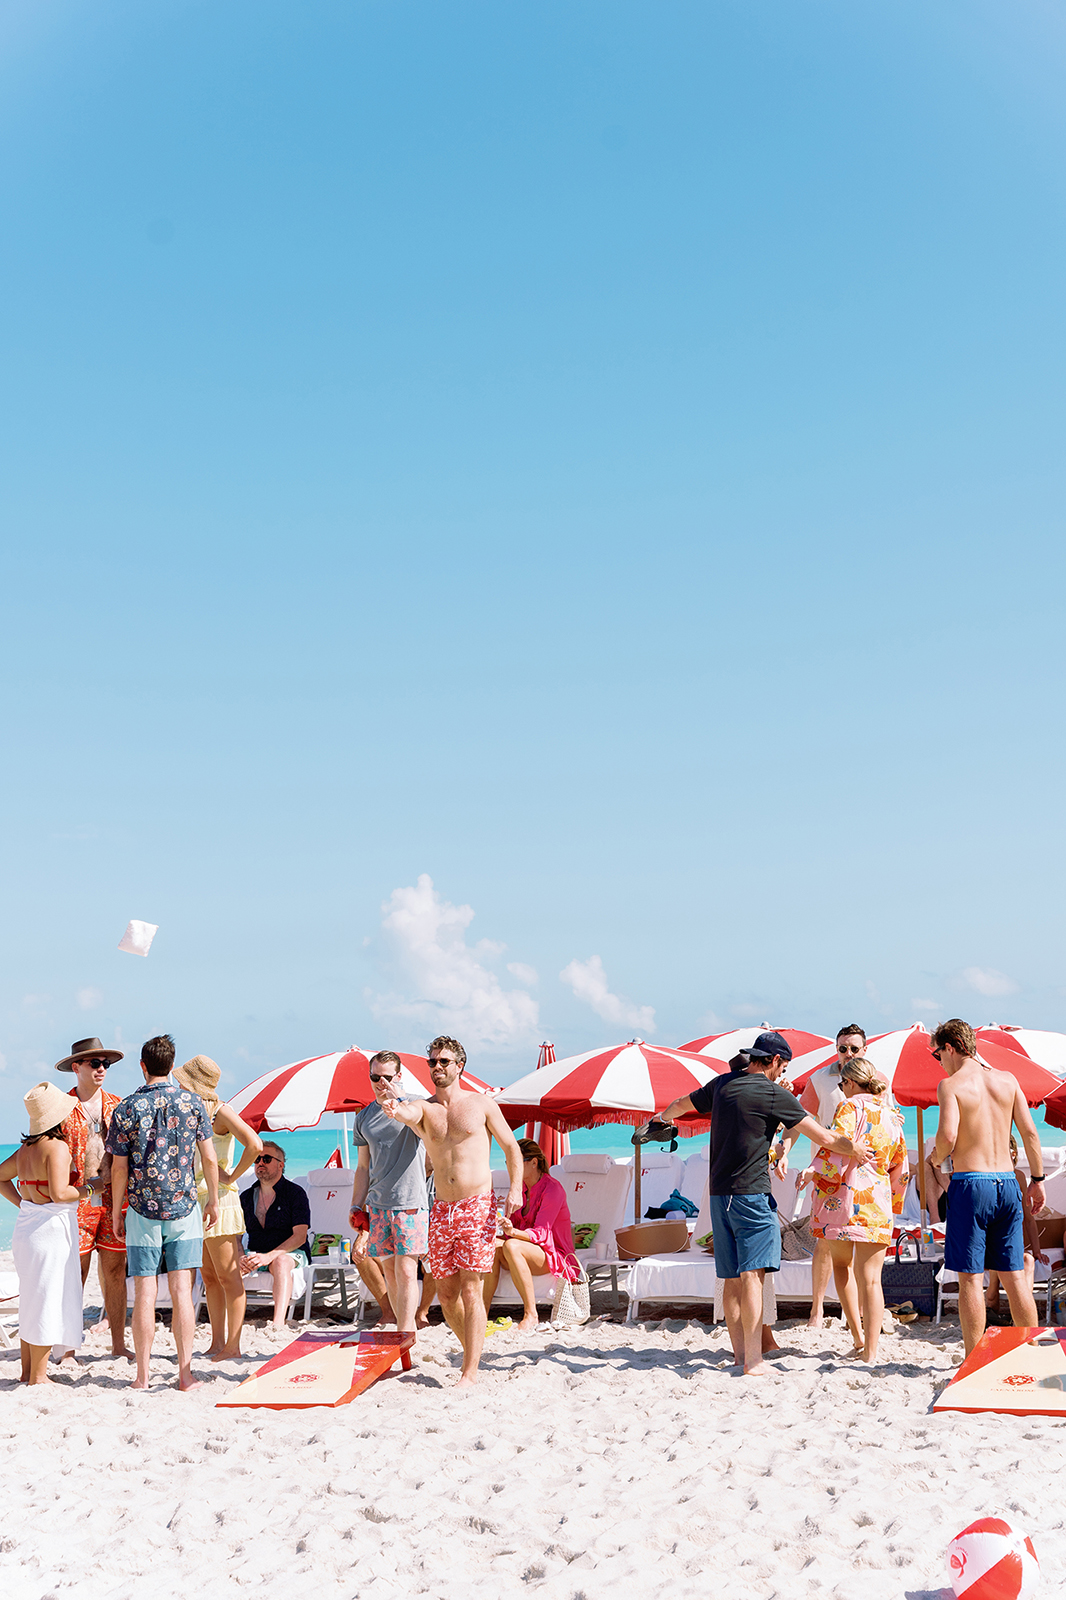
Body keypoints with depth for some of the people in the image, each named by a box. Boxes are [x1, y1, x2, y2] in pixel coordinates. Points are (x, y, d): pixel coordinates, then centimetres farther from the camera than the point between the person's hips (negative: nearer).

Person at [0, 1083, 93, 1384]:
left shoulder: (26, 1148, 11)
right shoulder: (57, 1147, -15)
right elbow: (59, 1193, -23)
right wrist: (88, 1188, -8)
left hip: (26, 1227, 9)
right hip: (51, 1230, -9)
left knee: (33, 1302, 16)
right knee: (47, 1302, -2)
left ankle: (28, 1371, 23)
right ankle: (38, 1375, 3)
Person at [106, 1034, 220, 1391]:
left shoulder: (125, 1110, -3)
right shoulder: (192, 1103, 0)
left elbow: (119, 1168, -1)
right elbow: (209, 1159, 2)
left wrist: (116, 1212, 10)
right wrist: (213, 1200, 14)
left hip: (142, 1209, 0)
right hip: (184, 1207, 0)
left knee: (145, 1294, 4)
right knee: (181, 1291, 1)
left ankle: (142, 1375, 8)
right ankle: (185, 1372, 1)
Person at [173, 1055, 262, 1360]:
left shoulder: (222, 1111, -12)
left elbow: (254, 1144, -25)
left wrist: (231, 1177, -17)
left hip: (219, 1198, -9)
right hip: (197, 1199, 9)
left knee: (228, 1277, -4)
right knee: (209, 1277, 11)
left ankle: (233, 1345, -1)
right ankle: (217, 1343, 16)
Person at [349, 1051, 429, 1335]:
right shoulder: (364, 1117, 13)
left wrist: (399, 1100, -33)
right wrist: (356, 1211, 12)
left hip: (411, 1203, -5)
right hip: (377, 1205, 5)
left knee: (406, 1272, -9)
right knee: (390, 1272, 6)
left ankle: (404, 1335, -3)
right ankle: (408, 1330, 16)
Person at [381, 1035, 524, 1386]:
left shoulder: (481, 1104, 3)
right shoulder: (424, 1108, 7)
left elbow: (511, 1146, 6)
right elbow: (409, 1113, -19)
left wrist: (516, 1188, -8)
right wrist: (395, 1111, -43)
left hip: (477, 1207, -4)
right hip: (442, 1210, 4)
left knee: (470, 1291, -8)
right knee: (446, 1294, 8)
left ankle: (470, 1372, -5)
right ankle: (473, 1349, 30)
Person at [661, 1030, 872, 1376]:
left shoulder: (722, 1084, 11)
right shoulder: (774, 1094, -8)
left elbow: (681, 1104, 30)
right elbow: (823, 1137, -5)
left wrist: (664, 1117, 53)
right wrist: (853, 1149, 13)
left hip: (719, 1192, 7)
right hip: (751, 1192, -7)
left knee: (732, 1276, 11)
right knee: (752, 1274, -10)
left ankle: (741, 1351, 17)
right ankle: (753, 1361, -13)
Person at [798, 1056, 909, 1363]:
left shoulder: (851, 1107, -2)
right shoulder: (892, 1116, 16)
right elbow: (900, 1168, 21)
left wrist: (813, 1172, -8)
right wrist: (892, 1200, 31)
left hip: (843, 1196, -3)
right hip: (877, 1205, 4)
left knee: (841, 1263, 17)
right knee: (869, 1278, 1)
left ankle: (858, 1337, 13)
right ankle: (870, 1352, -5)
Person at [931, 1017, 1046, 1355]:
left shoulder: (950, 1085, -7)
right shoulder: (1007, 1080, 8)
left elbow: (948, 1136, -19)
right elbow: (1029, 1132, 7)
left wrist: (936, 1156, 2)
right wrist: (1037, 1179, 14)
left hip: (970, 1183, -5)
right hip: (1007, 1183, 5)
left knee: (971, 1278, 0)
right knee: (1015, 1276, 11)